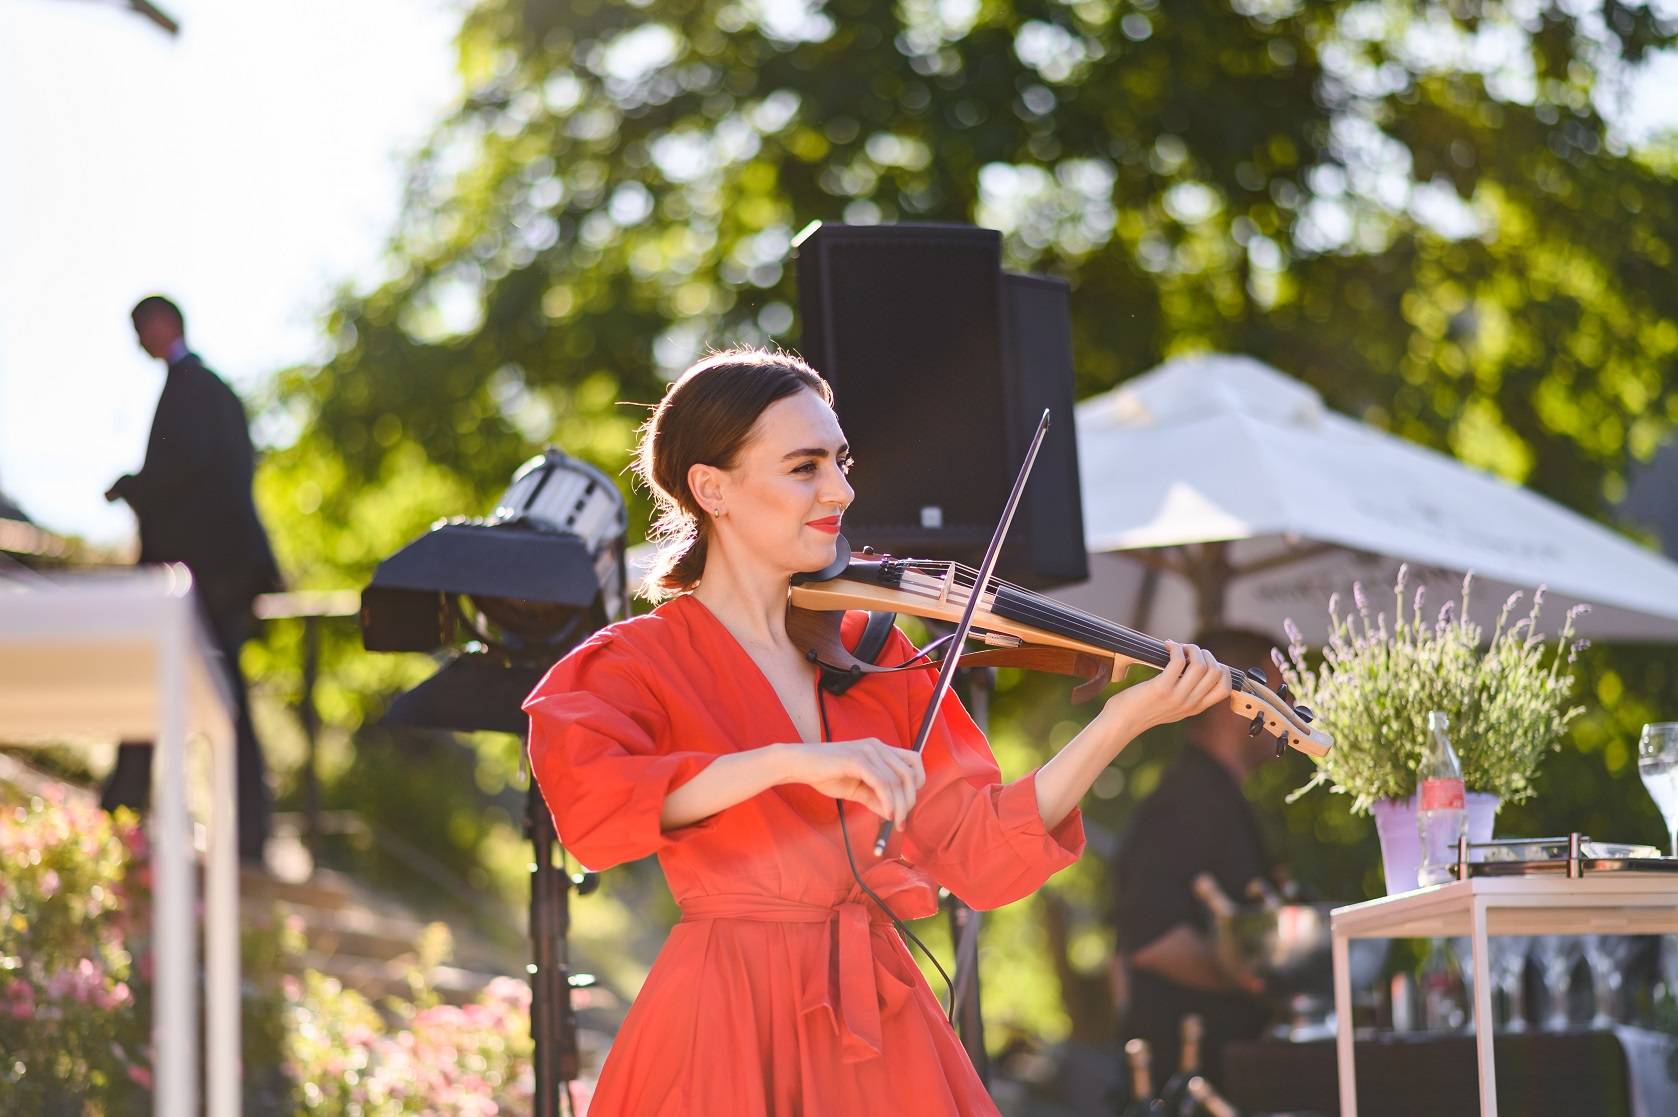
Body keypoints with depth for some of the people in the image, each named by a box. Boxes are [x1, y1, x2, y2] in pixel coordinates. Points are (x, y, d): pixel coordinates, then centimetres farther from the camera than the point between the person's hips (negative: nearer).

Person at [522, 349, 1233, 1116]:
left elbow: (982, 854, 0)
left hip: (883, 1029, 4)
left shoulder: (870, 649, 9)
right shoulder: (638, 662, -4)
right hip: (732, 1036, -4)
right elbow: (585, 802, -26)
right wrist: (790, 761, -34)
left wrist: (1126, 719, -9)